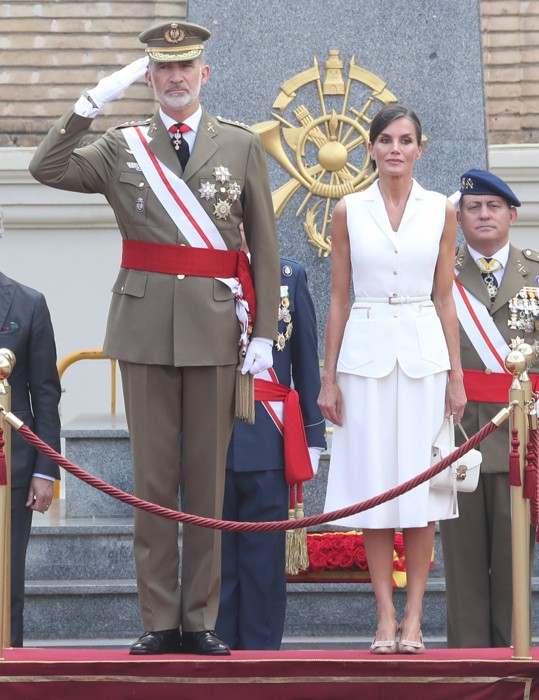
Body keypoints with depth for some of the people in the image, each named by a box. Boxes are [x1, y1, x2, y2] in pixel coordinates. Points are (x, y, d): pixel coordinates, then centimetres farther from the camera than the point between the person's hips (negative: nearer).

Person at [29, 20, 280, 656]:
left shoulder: (242, 146, 8)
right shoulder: (122, 148, 9)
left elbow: (264, 246, 6)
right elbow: (46, 169, -6)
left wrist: (264, 333, 0)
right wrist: (94, 100, -10)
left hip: (215, 329, 0)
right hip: (145, 325, 0)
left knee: (208, 479, 3)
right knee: (152, 478, 2)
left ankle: (201, 621, 8)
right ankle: (159, 622, 6)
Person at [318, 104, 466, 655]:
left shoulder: (440, 211, 5)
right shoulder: (348, 211, 4)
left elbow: (445, 298, 6)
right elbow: (338, 299, 6)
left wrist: (456, 375, 2)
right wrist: (328, 377, 3)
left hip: (423, 351, 0)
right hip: (365, 350, 0)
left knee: (420, 481, 0)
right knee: (373, 484, 1)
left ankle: (414, 616, 5)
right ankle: (386, 617, 6)